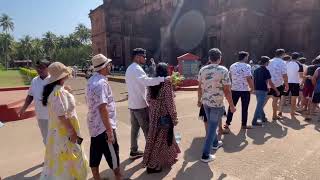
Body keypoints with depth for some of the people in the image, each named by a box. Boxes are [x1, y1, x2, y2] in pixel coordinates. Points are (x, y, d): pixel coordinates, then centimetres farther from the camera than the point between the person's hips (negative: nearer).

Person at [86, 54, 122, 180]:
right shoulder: (101, 82, -22)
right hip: (103, 126, -9)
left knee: (95, 156, 17)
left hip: (94, 125, 9)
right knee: (113, 155, 9)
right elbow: (103, 108, -26)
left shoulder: (92, 80, 8)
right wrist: (109, 130, -22)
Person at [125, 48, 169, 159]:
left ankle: (134, 151, 24)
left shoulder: (130, 69, 15)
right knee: (147, 129, 3)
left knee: (135, 128, 15)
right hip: (140, 104, -9)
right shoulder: (136, 69, -18)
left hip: (132, 104, 9)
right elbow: (147, 81, -36)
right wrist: (163, 79, -41)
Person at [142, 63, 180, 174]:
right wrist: (174, 118, -8)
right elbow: (170, 103, -17)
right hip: (164, 115, -7)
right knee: (161, 138, 6)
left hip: (154, 115, 7)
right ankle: (152, 165, 14)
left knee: (154, 137, 20)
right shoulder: (167, 83, -17)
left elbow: (149, 99, 8)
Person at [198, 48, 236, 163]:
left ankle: (215, 143, 46)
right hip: (217, 103, -5)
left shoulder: (202, 70, -1)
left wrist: (199, 100, 18)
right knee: (212, 127, 3)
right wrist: (231, 105, -5)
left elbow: (200, 87, 5)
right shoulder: (223, 70, -15)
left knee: (211, 124, 25)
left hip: (205, 102, 6)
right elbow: (227, 90, -15)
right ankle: (205, 155, 6)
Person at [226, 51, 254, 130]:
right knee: (244, 108, 8)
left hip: (234, 90, 4)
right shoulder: (247, 66, -11)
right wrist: (252, 87, -7)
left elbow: (230, 77, 10)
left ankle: (227, 123, 13)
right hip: (245, 90, -4)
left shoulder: (232, 66, 6)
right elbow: (248, 78, -18)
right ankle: (244, 125, 17)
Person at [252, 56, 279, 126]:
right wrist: (276, 90, -5)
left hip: (257, 90, 8)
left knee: (260, 105, 20)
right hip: (263, 90, -7)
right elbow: (270, 83, -13)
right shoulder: (266, 71, -12)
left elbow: (253, 80, 12)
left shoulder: (256, 70, 8)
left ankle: (263, 117, 34)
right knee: (259, 106, -5)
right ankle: (254, 121, -6)